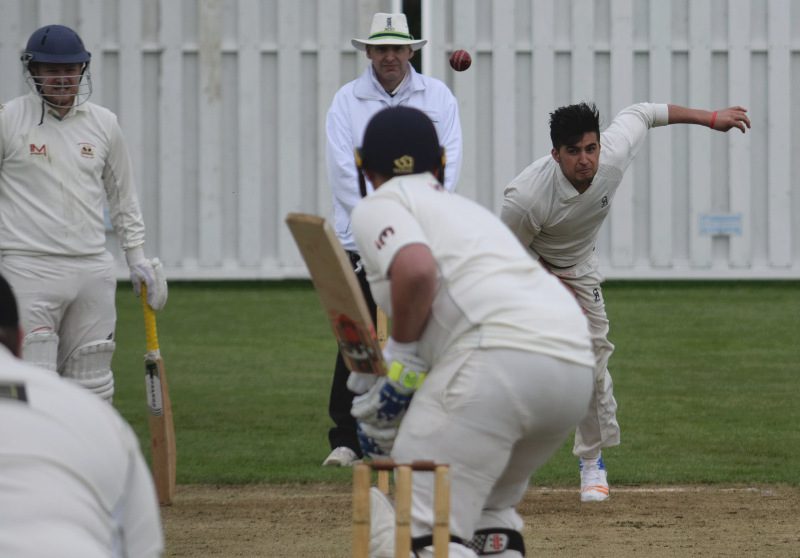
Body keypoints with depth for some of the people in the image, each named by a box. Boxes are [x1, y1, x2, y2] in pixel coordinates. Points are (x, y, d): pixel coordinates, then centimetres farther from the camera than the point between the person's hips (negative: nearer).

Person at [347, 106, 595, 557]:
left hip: (498, 357, -8)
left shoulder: (379, 206, 12)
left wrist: (402, 354, 3)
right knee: (488, 507, 28)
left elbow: (416, 270, -11)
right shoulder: (470, 209, 35)